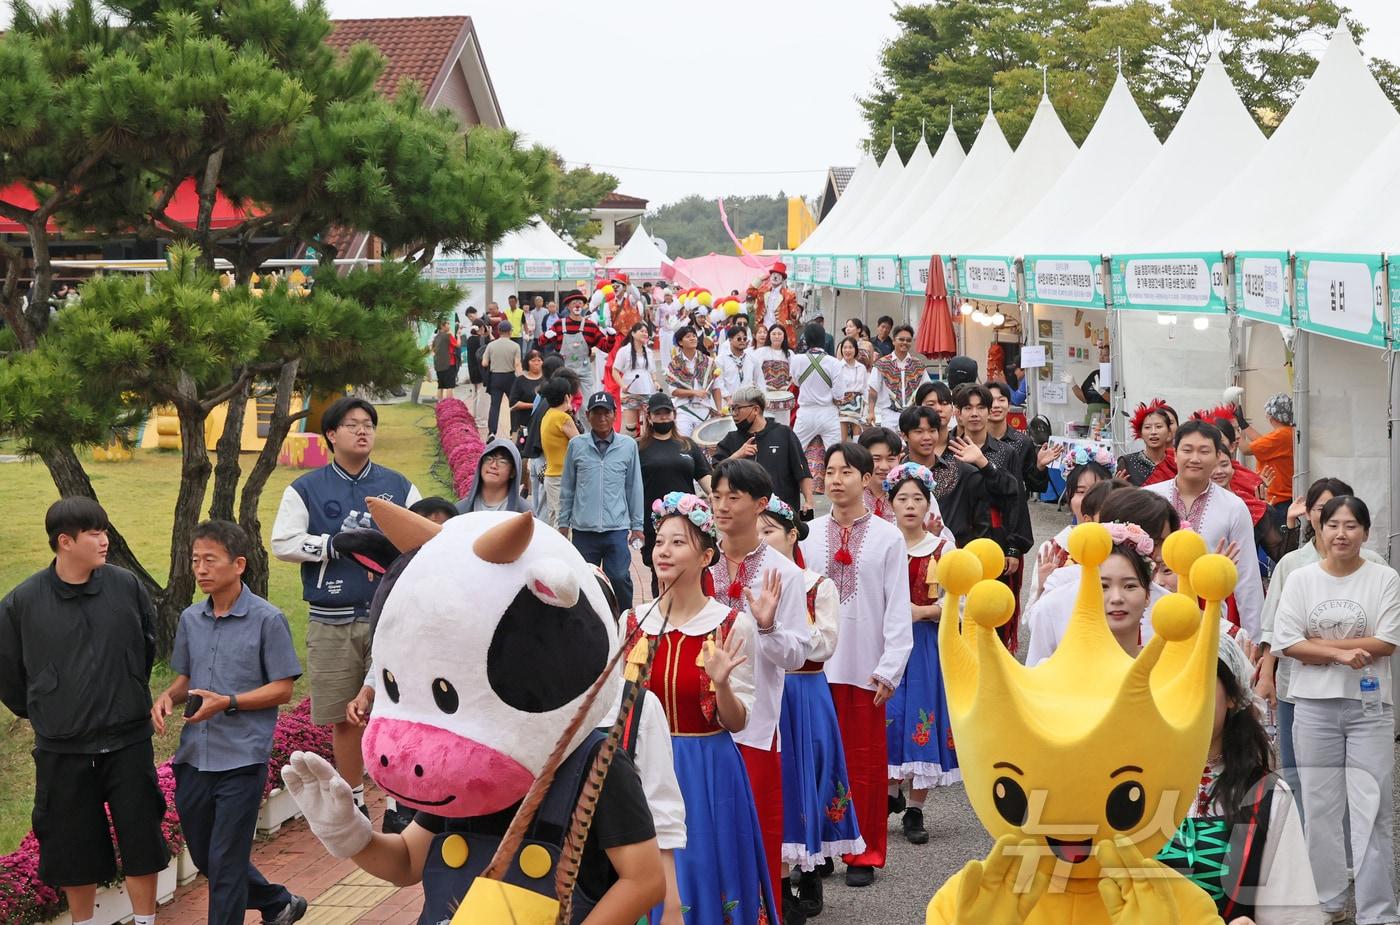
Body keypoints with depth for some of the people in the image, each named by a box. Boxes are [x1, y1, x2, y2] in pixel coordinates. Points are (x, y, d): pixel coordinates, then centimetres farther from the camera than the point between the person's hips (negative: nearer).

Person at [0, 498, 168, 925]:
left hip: (128, 742, 1)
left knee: (141, 840, 7)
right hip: (62, 750, -1)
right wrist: (35, 712, 11)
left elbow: (148, 641, 14)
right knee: (74, 846, 10)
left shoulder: (126, 585, -5)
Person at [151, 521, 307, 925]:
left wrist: (227, 702, -21)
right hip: (193, 757, 7)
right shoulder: (191, 619, 7)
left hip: (241, 758, -6)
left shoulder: (267, 620, -9)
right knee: (204, 857, 17)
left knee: (226, 862, -3)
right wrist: (169, 696, -4)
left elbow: (282, 689, -9)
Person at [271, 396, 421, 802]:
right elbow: (282, 543, -3)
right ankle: (354, 799, 23)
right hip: (332, 621, 0)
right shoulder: (306, 490, 7)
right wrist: (333, 544, -12)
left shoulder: (400, 487, 10)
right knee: (343, 717, 7)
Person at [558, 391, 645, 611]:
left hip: (617, 528, -1)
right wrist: (563, 523, 10)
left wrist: (637, 525, 8)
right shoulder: (576, 445, 4)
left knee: (619, 578, -10)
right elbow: (567, 488, 10)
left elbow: (634, 487, 8)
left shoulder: (628, 445, 3)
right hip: (583, 529, 1)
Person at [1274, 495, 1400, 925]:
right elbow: (1286, 642, -4)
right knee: (1319, 805, 8)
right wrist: (1341, 653, -16)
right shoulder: (1301, 579, 3)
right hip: (1315, 706, 2)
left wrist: (1318, 642, -12)